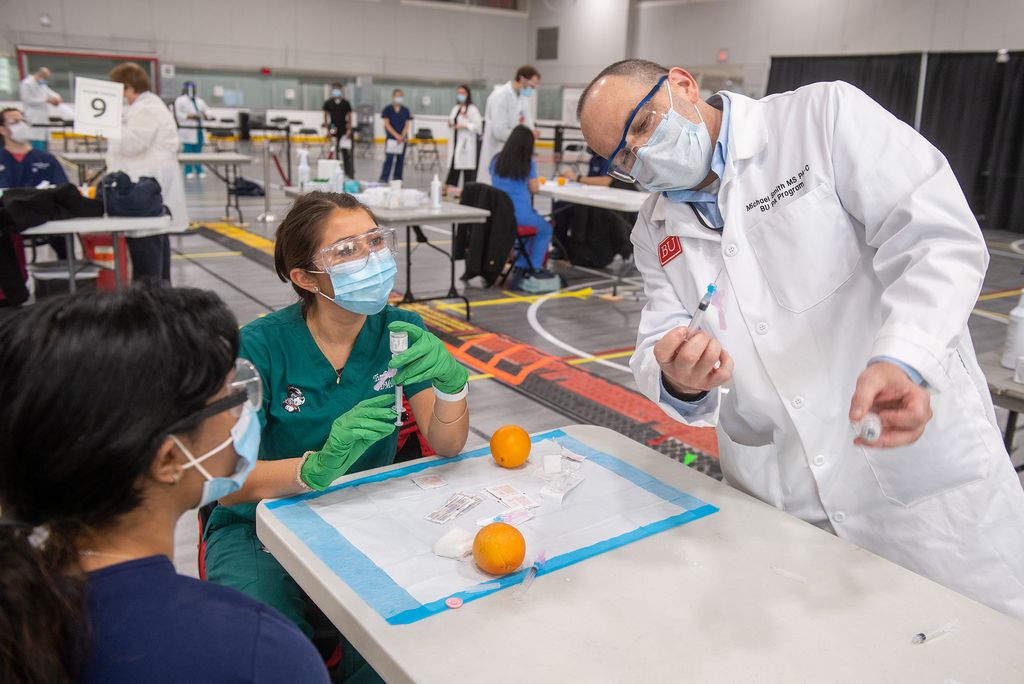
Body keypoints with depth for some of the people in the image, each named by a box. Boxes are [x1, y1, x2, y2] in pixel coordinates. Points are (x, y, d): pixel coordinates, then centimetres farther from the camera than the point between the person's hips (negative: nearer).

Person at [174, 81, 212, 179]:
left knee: (198, 150, 6)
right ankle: (189, 171, 1)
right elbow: (178, 114, -9)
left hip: (198, 130, 5)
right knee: (188, 150, -5)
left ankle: (199, 170, 12)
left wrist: (206, 115, -6)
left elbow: (207, 111, 17)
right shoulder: (180, 100, -1)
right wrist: (189, 116, -17)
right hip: (187, 130, -5)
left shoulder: (200, 101, 17)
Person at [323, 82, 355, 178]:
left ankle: (350, 173, 0)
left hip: (344, 130, -1)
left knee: (346, 152, -5)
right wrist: (327, 128, 0)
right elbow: (326, 116, 8)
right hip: (333, 130, 1)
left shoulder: (346, 103, 1)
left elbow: (349, 116, 3)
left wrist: (349, 129, -5)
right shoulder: (328, 103, 3)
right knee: (334, 152, 5)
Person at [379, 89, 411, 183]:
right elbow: (387, 124, -5)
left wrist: (402, 136, -12)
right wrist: (396, 135, -14)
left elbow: (407, 125, 3)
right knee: (389, 159, -9)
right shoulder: (388, 109, 0)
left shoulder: (406, 110, 7)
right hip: (390, 138, -3)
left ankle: (397, 179, 13)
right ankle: (383, 179, -8)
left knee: (400, 159, 6)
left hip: (402, 139, 3)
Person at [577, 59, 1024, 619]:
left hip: (921, 468, -3)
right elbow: (657, 357, 3)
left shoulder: (825, 115, -6)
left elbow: (939, 237, -14)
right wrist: (678, 381, -22)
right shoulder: (654, 234, 8)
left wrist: (902, 361, -31)